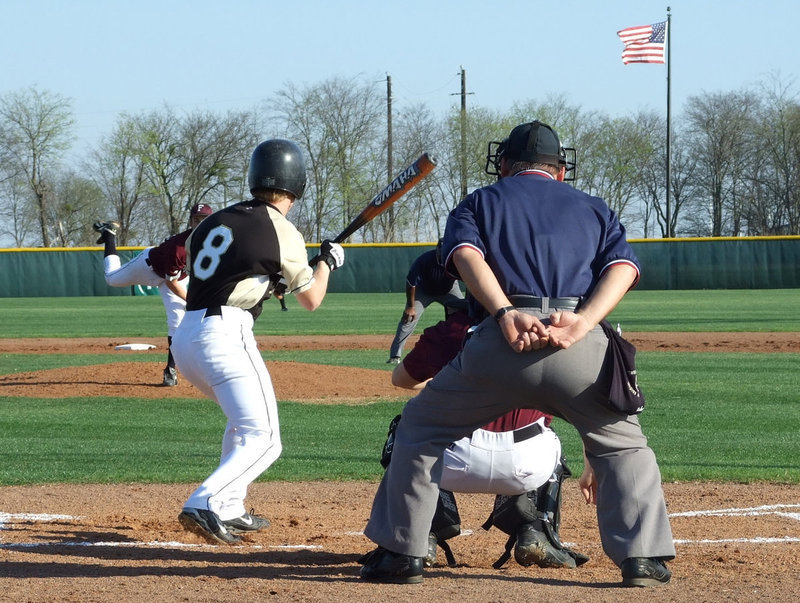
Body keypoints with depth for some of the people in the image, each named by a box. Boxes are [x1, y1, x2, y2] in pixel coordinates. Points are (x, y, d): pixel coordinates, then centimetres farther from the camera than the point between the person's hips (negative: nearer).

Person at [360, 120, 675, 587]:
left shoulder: (480, 202, 23)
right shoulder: (594, 209, 28)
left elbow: (466, 254, 0)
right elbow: (623, 266, 7)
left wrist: (506, 314, -13)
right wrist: (582, 322, -8)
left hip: (501, 339, -1)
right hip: (584, 348, 1)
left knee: (422, 428, 19)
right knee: (623, 444, 22)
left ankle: (401, 552, 15)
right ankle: (643, 557, 7)